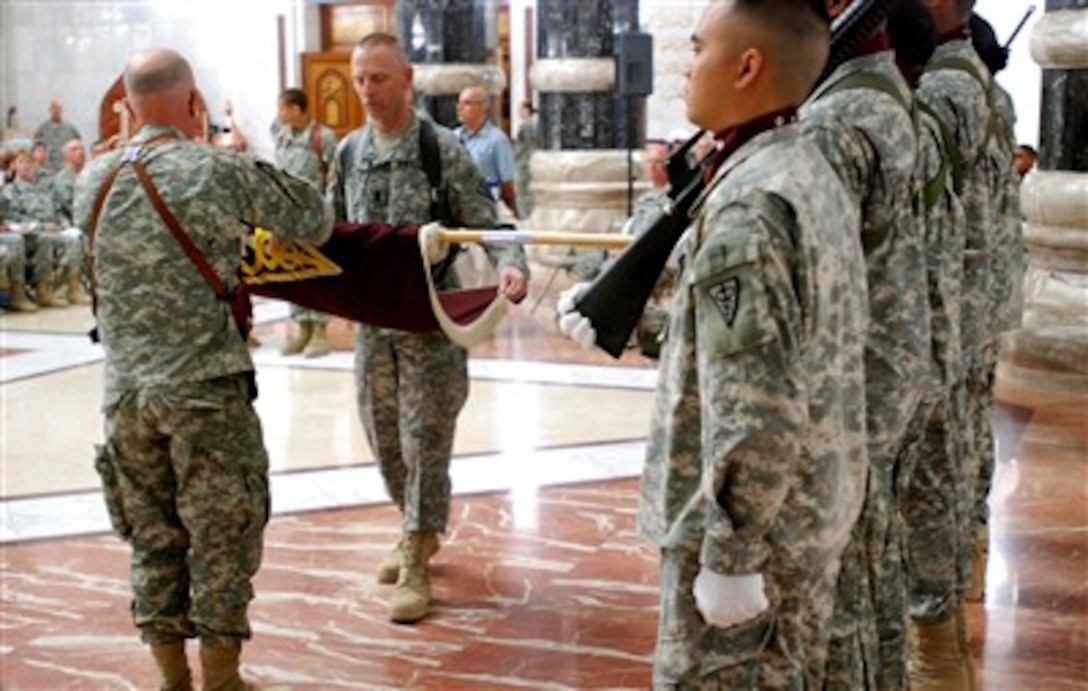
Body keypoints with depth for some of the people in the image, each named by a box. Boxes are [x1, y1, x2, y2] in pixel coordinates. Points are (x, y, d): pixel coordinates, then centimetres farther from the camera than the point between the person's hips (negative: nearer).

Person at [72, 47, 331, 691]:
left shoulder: (95, 180, 5)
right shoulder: (221, 171, -8)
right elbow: (314, 219, 1)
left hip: (126, 392, 5)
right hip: (207, 390, -4)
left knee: (153, 540, 14)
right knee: (222, 539, 7)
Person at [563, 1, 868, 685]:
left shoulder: (748, 206, -22)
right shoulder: (813, 173, 7)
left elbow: (753, 413, -26)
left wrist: (726, 557, -20)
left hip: (750, 521, -9)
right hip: (810, 512, 9)